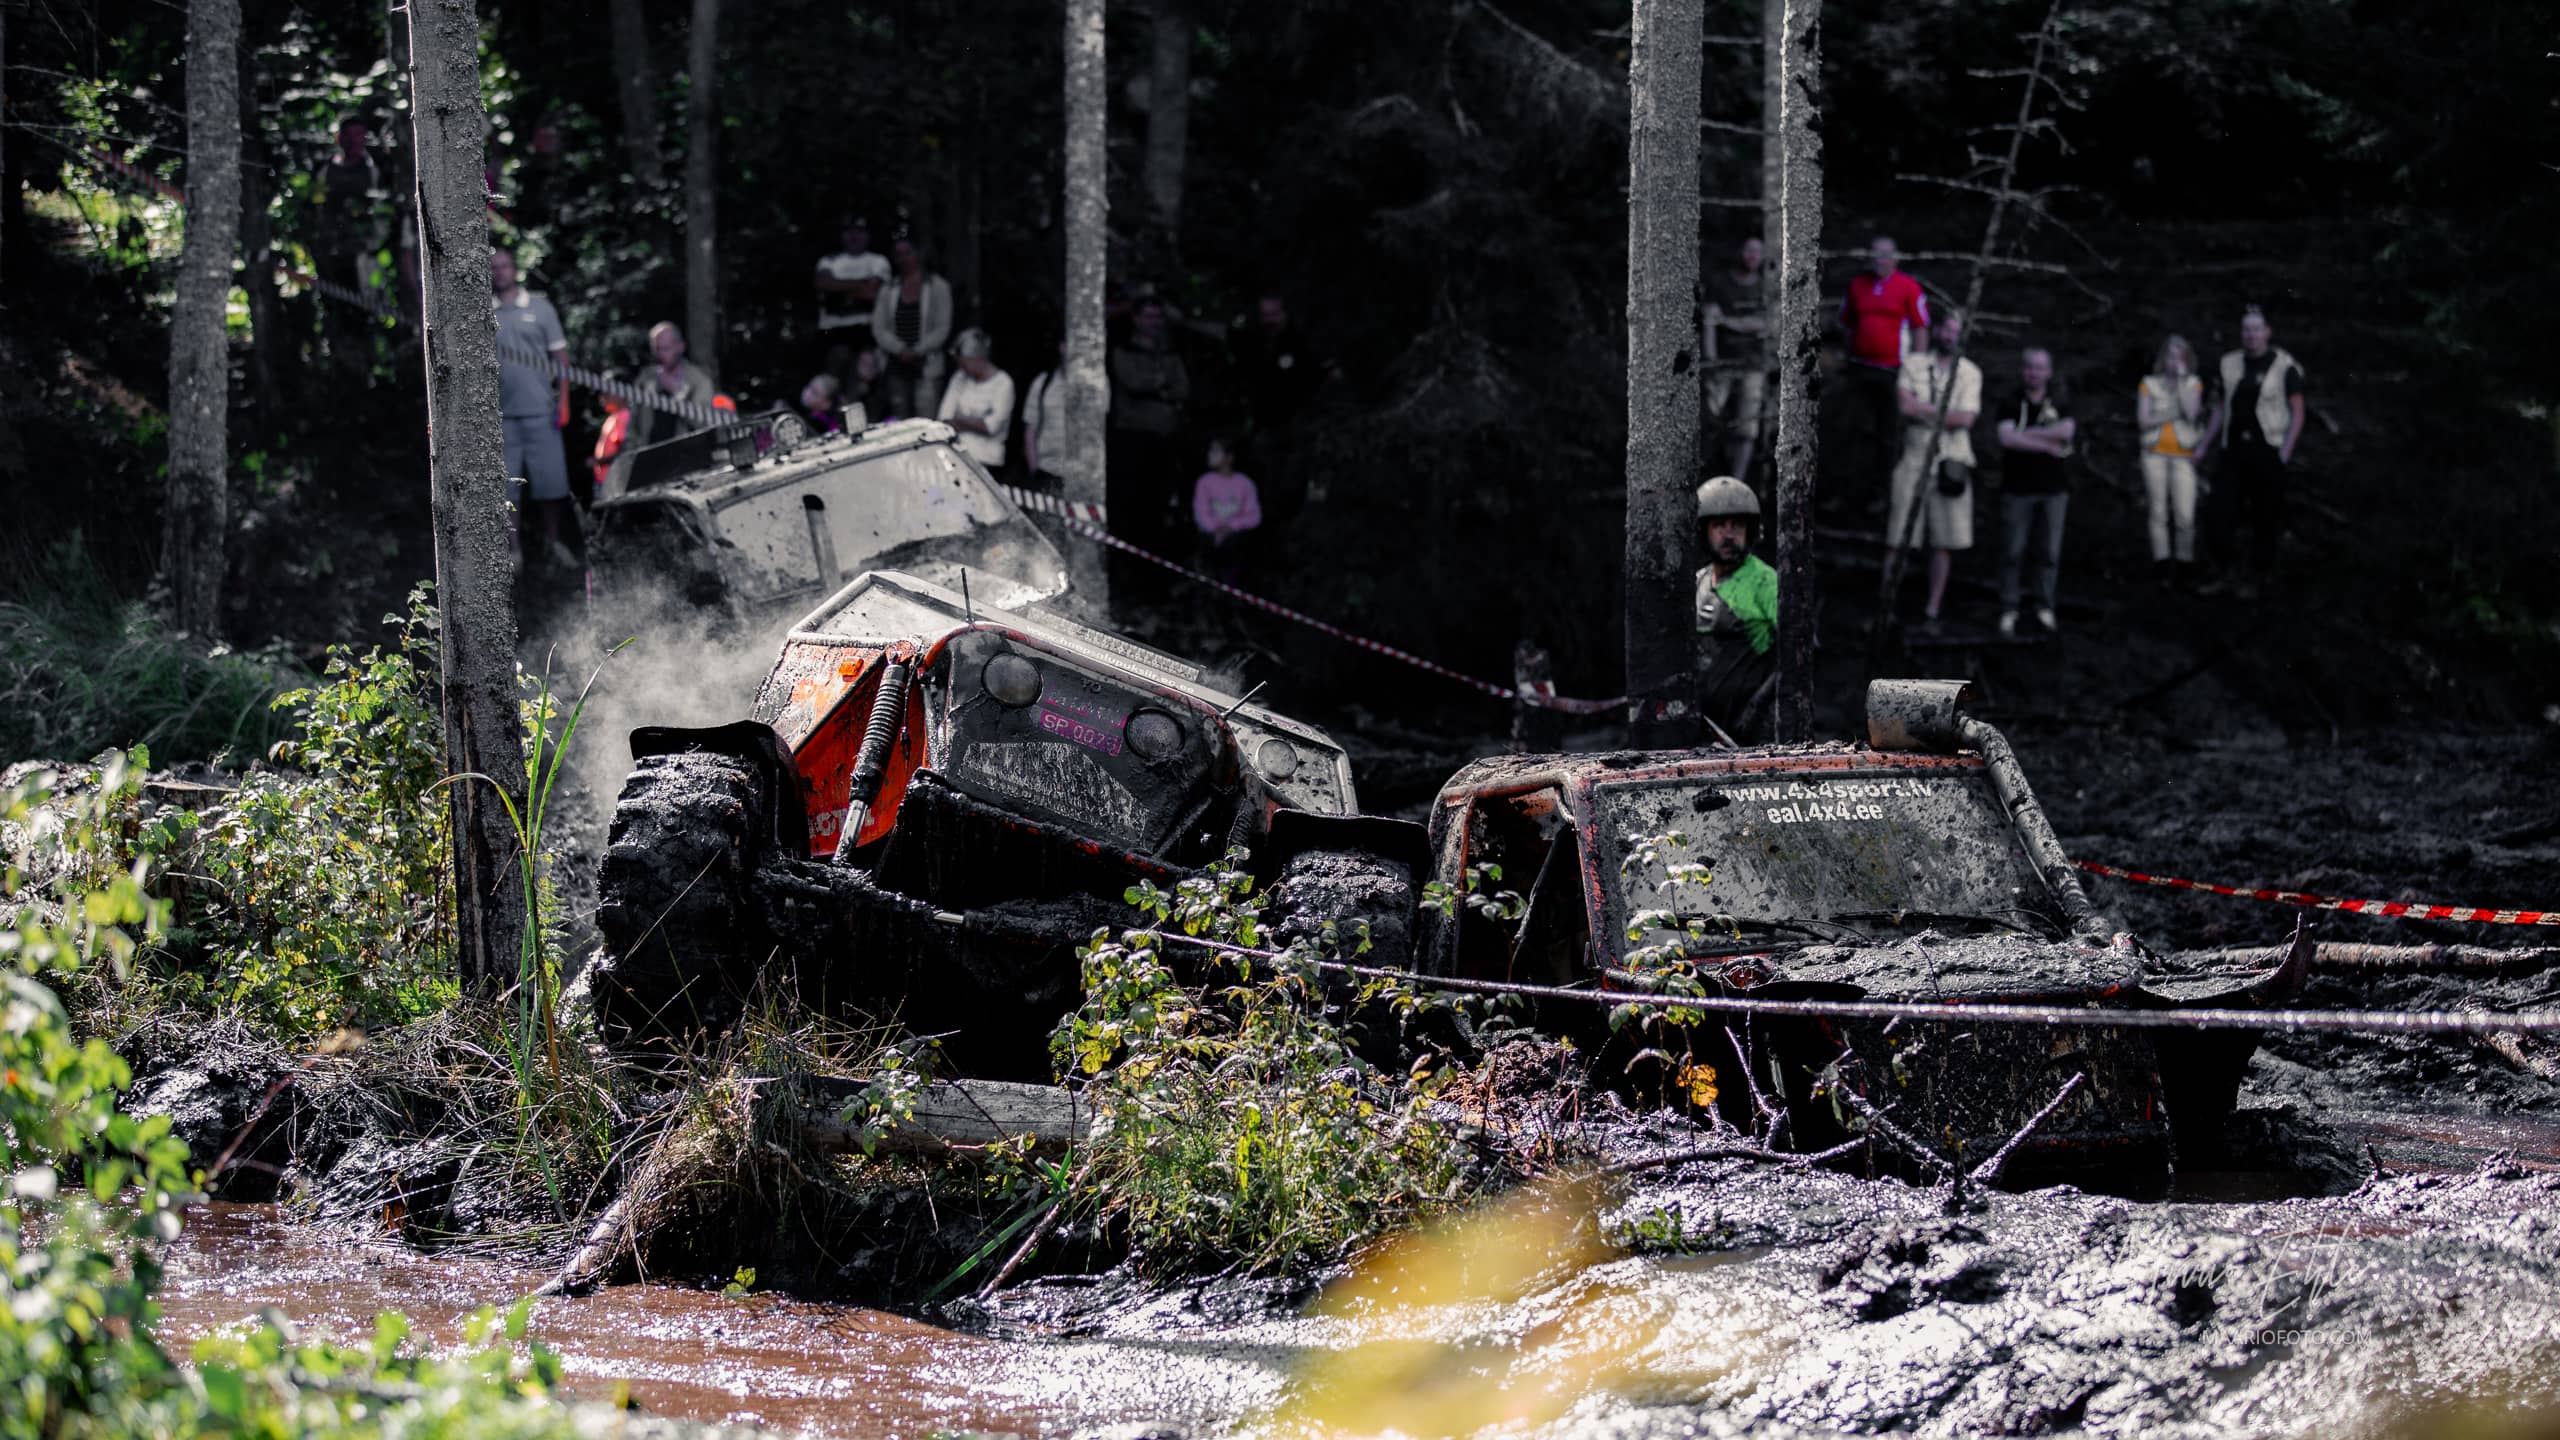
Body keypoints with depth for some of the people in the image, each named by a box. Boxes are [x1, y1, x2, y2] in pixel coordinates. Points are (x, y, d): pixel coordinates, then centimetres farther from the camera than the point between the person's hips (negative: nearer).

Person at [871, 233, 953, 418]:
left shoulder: (937, 287, 2)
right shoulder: (888, 289, 11)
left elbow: (942, 328, -2)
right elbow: (879, 328, 5)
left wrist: (917, 351, -12)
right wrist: (901, 350, -10)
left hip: (926, 368, -4)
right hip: (896, 368, 4)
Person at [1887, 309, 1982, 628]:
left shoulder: (1970, 372, 6)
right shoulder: (1914, 363, 5)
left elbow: (1966, 419, -6)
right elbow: (1905, 404, -9)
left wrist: (1924, 411, -7)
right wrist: (1943, 414, -9)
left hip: (1951, 460, 1)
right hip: (1914, 456, -1)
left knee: (1944, 542, 2)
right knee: (1898, 541, -2)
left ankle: (1932, 610, 10)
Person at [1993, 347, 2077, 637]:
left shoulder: (2060, 403, 7)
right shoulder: (2010, 402, 2)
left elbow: (2067, 430, -12)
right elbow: (2006, 437, -13)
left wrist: (2026, 434, -13)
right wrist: (2047, 444, -12)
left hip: (2054, 488, 2)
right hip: (2018, 488, -2)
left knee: (2050, 552, 3)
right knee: (2013, 551, -1)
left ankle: (2045, 609, 10)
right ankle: (2008, 611, 4)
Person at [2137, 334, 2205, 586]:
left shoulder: (2193, 384, 7)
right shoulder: (2150, 383, 6)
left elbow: (2191, 412, -10)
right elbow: (2143, 419, 0)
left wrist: (2181, 380, -9)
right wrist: (2173, 415, -7)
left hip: (2182, 455, -1)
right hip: (2155, 453, 1)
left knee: (2185, 516, -9)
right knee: (2159, 511, 1)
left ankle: (2184, 564, 5)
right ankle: (2163, 566, 5)